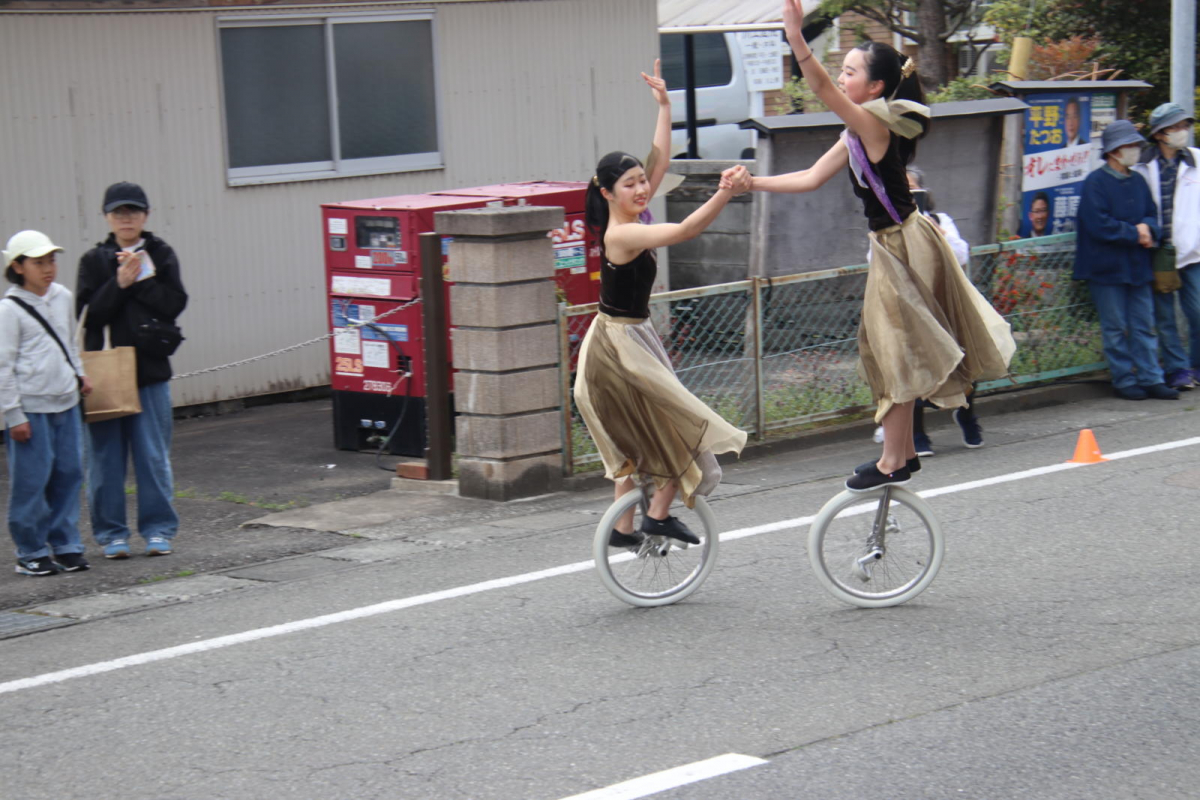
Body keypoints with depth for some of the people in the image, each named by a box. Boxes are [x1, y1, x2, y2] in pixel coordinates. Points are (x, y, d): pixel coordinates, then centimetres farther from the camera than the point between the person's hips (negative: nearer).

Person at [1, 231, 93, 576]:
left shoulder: (63, 297, 9)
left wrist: (80, 373, 16)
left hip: (66, 402, 6)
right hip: (31, 408, -6)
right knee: (31, 482, -2)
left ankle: (65, 545, 17)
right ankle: (32, 553, 9)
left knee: (69, 473, 7)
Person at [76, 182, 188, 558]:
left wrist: (140, 279, -13)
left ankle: (158, 528, 12)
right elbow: (88, 312, -6)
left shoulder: (160, 255, 6)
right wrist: (120, 283, -16)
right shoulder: (94, 260, 5)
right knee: (106, 456, 2)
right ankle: (111, 532, 10)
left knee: (154, 455, 3)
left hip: (151, 371, 0)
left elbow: (174, 304, -6)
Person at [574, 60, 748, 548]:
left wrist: (663, 105, 8)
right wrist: (722, 196, -47)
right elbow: (683, 231, -36)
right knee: (688, 427, -3)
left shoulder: (628, 222, 2)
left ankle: (624, 528, 28)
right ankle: (658, 515, 5)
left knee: (637, 435, 20)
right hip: (621, 347, -10)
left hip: (622, 342, 10)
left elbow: (659, 161, 8)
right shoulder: (621, 235, -23)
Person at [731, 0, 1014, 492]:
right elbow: (810, 178, 14)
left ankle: (892, 463, 5)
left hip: (904, 245, -10)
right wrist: (754, 183, 7)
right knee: (888, 351, 16)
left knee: (898, 352, -3)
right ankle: (904, 453, 25)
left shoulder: (875, 124, -18)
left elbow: (823, 89, -35)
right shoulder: (857, 135, 11)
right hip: (894, 244, 10)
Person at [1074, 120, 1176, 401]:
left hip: (1137, 266, 6)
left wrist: (1147, 227, -8)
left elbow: (1152, 214, 16)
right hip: (1108, 269, -6)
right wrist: (1136, 234, -14)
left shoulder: (1138, 181, 11)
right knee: (1116, 328, 1)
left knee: (1144, 325, 8)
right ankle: (1124, 381, 9)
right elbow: (1100, 226, -18)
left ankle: (1151, 378, 11)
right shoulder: (1095, 183, -10)